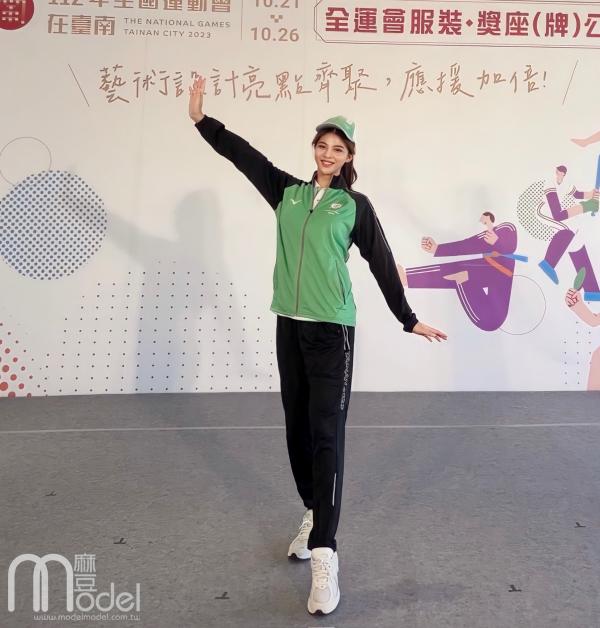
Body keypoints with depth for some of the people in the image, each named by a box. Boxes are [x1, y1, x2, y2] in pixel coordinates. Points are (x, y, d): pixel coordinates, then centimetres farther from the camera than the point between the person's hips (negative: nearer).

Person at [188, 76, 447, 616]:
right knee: (297, 429, 12)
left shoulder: (355, 206, 2)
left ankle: (324, 555, -3)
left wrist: (408, 319, 9)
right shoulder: (288, 193, 12)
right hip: (289, 326, 5)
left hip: (332, 331, -4)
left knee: (327, 436, -7)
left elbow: (381, 264, 6)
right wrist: (202, 118, 7)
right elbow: (245, 155, 12)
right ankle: (313, 515, 31)